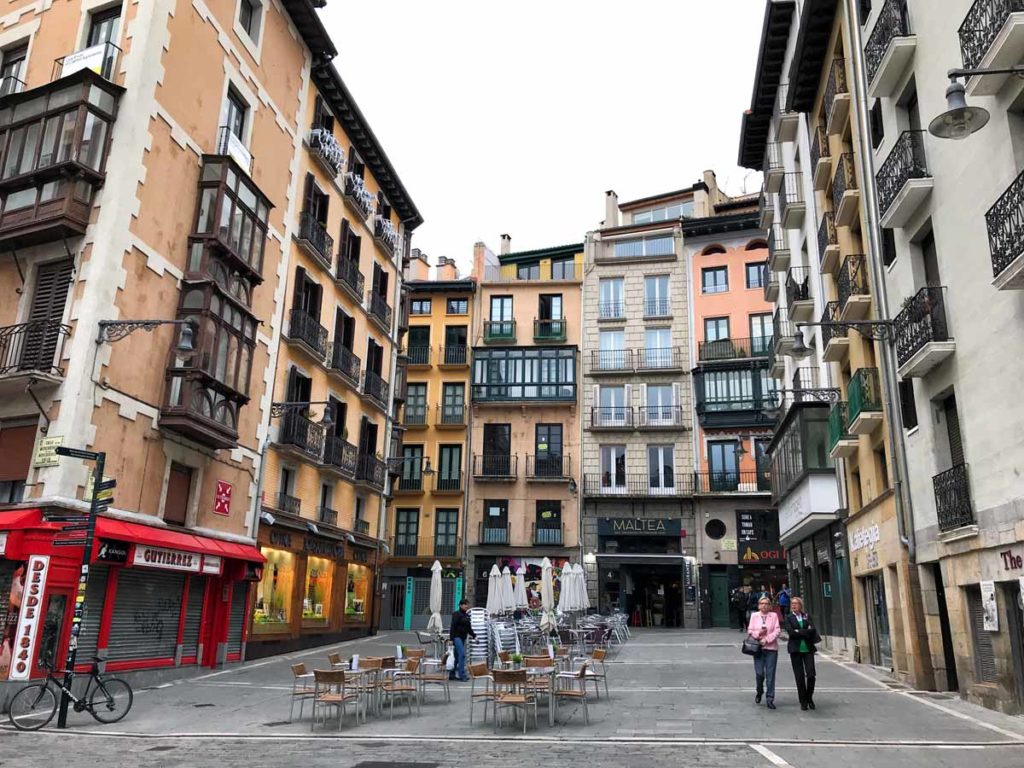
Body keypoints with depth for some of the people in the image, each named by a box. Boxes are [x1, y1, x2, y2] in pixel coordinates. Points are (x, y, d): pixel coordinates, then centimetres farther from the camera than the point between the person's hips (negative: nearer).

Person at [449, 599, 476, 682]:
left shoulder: (466, 615, 15)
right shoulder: (457, 614, -8)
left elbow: (469, 628, 21)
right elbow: (453, 627, -13)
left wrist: (474, 636, 11)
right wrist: (451, 639, -18)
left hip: (463, 638, 8)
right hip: (457, 637, -8)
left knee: (457, 656, 10)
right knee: (462, 654, -15)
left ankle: (452, 675, 17)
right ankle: (462, 675, -14)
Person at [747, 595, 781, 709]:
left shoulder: (774, 616, 4)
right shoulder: (754, 616, 9)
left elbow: (777, 631, -4)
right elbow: (750, 630, 6)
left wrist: (767, 639, -12)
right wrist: (758, 633, -13)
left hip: (771, 648, -1)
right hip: (758, 648, 1)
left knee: (770, 674, -2)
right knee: (759, 673, -3)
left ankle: (770, 698, 6)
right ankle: (759, 692, 24)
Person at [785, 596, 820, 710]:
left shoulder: (806, 616, 10)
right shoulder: (789, 618, 4)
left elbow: (813, 630, -4)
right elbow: (790, 632, -10)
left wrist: (799, 632, -10)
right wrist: (806, 632, -8)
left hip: (808, 648, 1)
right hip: (796, 649, -1)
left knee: (811, 675, -6)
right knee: (799, 676, 0)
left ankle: (809, 698, 15)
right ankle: (803, 701, 10)